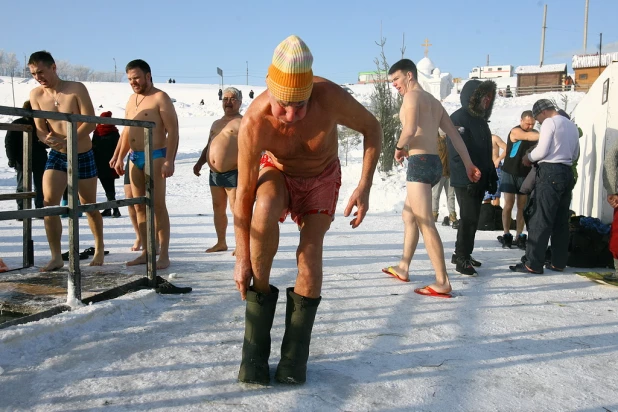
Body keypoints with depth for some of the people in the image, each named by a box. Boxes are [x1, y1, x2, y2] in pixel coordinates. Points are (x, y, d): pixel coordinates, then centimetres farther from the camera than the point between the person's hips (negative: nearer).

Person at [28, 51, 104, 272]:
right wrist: (47, 138, -23)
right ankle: (56, 257, -6)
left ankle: (99, 249, 29)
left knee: (89, 206, 8)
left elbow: (90, 123, -18)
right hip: (56, 156, 3)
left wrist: (67, 141, -31)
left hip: (83, 156, -3)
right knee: (49, 202, -13)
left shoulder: (76, 88, -11)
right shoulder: (36, 95, -1)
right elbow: (40, 128, 1)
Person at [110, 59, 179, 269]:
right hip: (135, 158, 8)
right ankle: (146, 252, 15)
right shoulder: (132, 99, 18)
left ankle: (164, 255, -4)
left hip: (155, 156, -8)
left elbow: (172, 131, -13)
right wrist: (120, 157, 19)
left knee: (157, 206, -8)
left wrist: (169, 161, -22)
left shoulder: (160, 98, -6)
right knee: (139, 206, 8)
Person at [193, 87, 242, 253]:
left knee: (237, 209, -7)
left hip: (233, 173, -8)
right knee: (218, 209, 12)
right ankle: (221, 243, 22)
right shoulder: (216, 124, 21)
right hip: (214, 174, 8)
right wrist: (200, 162, 15)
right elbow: (208, 146, 28)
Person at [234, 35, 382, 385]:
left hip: (322, 177, 1)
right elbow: (244, 194, -25)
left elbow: (373, 129, -15)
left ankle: (295, 356, 0)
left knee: (311, 251, -15)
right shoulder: (254, 122, -34)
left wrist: (364, 188, -25)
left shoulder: (330, 98, -34)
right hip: (276, 171, 0)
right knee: (264, 211, -35)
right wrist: (242, 259, -19)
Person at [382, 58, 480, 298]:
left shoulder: (412, 96, -5)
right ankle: (403, 268, 28)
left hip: (420, 163, -10)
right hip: (434, 163, 10)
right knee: (408, 216, 20)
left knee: (425, 223, -11)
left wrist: (399, 148, -5)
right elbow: (454, 135, 20)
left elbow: (410, 129, -24)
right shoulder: (433, 101, 22)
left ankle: (442, 283, -12)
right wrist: (468, 164, 20)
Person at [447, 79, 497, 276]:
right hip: (465, 181, -9)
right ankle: (462, 258, 0)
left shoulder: (481, 120, 18)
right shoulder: (459, 118, -11)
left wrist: (492, 178, 14)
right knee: (469, 218, -8)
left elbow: (487, 153, 20)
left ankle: (463, 254, 23)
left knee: (472, 218, 13)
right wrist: (470, 178, -22)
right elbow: (458, 153, -19)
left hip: (479, 180, 9)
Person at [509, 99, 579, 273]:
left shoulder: (550, 122, -6)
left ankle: (533, 264, -9)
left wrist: (528, 158, 3)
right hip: (567, 173, 8)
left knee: (540, 220, -8)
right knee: (561, 221, 11)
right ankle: (558, 262, 15)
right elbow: (575, 155, 21)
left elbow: (542, 151, -14)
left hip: (550, 172, -8)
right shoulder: (572, 125, 18)